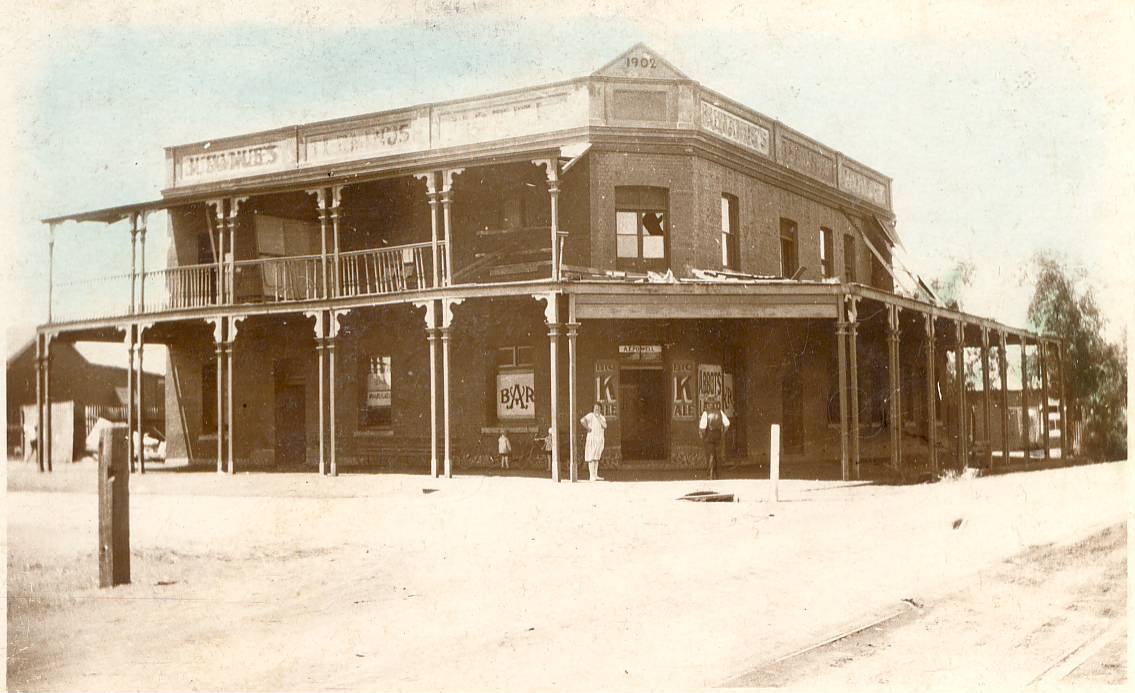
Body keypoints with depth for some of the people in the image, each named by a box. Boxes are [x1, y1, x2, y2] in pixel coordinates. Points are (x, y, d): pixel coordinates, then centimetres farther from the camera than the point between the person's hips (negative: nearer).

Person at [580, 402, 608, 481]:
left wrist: (598, 417, -9)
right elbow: (582, 420, -24)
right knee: (591, 458, -9)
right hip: (592, 438, -7)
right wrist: (587, 428, -16)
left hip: (600, 439, 7)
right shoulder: (591, 415, -6)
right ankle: (592, 476, -12)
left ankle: (596, 475, 17)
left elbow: (605, 426, -4)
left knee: (596, 458, 12)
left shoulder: (602, 417, 14)